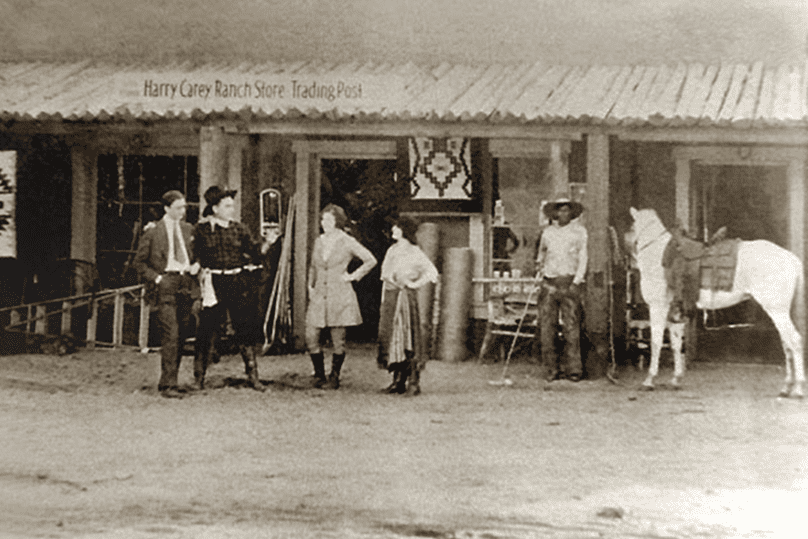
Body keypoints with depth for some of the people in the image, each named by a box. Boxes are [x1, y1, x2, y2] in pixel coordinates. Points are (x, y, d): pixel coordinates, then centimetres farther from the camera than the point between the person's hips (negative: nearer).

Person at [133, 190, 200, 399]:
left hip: (186, 285, 5)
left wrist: (196, 265, 5)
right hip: (165, 285, -5)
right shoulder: (152, 232, 0)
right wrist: (156, 278, -7)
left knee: (182, 336, 7)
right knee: (170, 335, -13)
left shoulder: (188, 229, 14)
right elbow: (139, 262, 5)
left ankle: (167, 381, 21)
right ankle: (168, 384, -11)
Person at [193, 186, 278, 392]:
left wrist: (267, 243, -8)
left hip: (240, 283, 3)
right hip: (215, 283, -3)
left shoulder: (239, 229, 8)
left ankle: (252, 375, 9)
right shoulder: (202, 229, 1)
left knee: (246, 328, 2)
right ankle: (199, 377, 11)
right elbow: (196, 257, 6)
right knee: (210, 329, -1)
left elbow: (254, 253, 6)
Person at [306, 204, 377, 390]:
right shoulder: (319, 241, 12)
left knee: (338, 340, -1)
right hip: (319, 296, 4)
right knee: (311, 336, -4)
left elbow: (371, 260, -1)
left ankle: (334, 376, 12)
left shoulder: (347, 242, -3)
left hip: (339, 296, -4)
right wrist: (310, 286, 15)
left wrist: (353, 276, -3)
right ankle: (319, 375, 10)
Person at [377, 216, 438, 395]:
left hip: (405, 298, -7)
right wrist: (383, 302, 16)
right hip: (389, 298, 7)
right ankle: (398, 380, 13)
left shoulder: (414, 252, -6)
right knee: (391, 338, 7)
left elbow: (432, 272, -12)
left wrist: (415, 284, -12)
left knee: (408, 338, -8)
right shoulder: (391, 251, 15)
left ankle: (414, 382, -6)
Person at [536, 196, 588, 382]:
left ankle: (574, 368, -5)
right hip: (550, 283, 3)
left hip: (570, 281, -3)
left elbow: (582, 258, 4)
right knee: (547, 326, -3)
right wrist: (539, 265, 4)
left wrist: (576, 282, -5)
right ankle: (554, 368, 3)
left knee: (571, 327, -8)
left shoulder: (579, 231, 7)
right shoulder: (547, 232, 14)